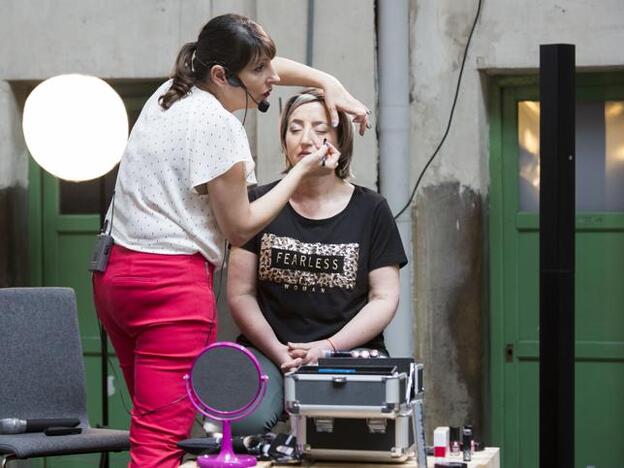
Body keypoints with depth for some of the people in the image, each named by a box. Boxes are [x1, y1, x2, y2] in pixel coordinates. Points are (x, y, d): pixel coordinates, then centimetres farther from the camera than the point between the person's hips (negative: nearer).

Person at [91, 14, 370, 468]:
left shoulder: (170, 93, 14)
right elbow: (240, 227, -5)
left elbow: (271, 65, 31)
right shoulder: (219, 125, -14)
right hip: (172, 284, -10)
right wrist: (303, 171, 1)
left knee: (152, 423, 14)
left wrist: (330, 83, 21)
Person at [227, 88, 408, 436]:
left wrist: (330, 347, -10)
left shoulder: (371, 210, 8)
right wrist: (280, 354, -9)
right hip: (268, 351, 1)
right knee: (245, 422, -31)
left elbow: (385, 297, 4)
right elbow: (240, 293, 5)